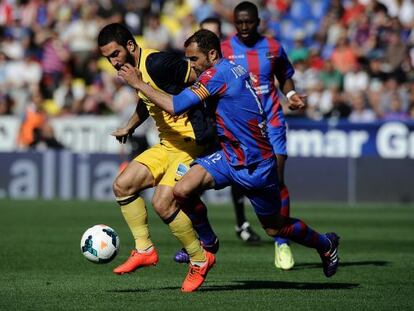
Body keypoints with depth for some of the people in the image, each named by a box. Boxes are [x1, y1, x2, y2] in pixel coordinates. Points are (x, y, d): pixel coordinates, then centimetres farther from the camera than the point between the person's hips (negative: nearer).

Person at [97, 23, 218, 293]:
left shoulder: (157, 62, -20)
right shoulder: (134, 68, 10)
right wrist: (129, 127, 42)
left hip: (191, 142, -10)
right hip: (167, 144, 10)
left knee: (162, 202, -20)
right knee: (123, 185, 3)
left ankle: (201, 260, -2)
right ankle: (145, 250, 12)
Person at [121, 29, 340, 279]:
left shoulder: (217, 73, -22)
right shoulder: (235, 69, 3)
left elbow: (175, 106, -25)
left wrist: (139, 83, -18)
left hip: (256, 167, -8)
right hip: (229, 156, 8)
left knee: (274, 227, 10)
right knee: (182, 190, -14)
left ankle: (326, 244, 36)